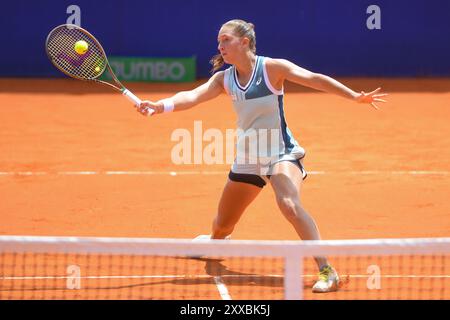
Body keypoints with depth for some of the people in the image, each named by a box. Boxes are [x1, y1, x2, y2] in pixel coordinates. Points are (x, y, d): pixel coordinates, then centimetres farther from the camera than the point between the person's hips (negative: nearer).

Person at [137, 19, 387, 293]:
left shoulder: (272, 68, -12)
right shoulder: (224, 79, 2)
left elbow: (314, 79, -17)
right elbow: (193, 96, -10)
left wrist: (356, 96, -27)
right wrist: (161, 105, -30)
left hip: (281, 153, -6)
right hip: (246, 158, 6)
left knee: (289, 204, -34)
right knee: (222, 224, 17)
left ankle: (326, 270, -33)